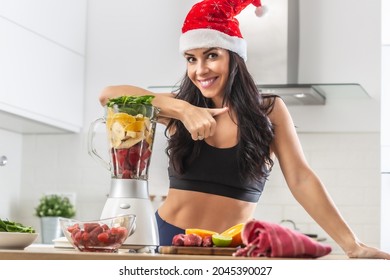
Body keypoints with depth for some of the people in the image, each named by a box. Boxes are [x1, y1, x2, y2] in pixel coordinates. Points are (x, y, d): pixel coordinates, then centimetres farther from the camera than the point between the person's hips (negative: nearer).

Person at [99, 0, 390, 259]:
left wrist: (352, 244, -12)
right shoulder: (180, 108, 1)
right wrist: (183, 109, -20)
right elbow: (109, 95, -10)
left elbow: (301, 180, -4)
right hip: (167, 238, 1)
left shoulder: (269, 111, 1)